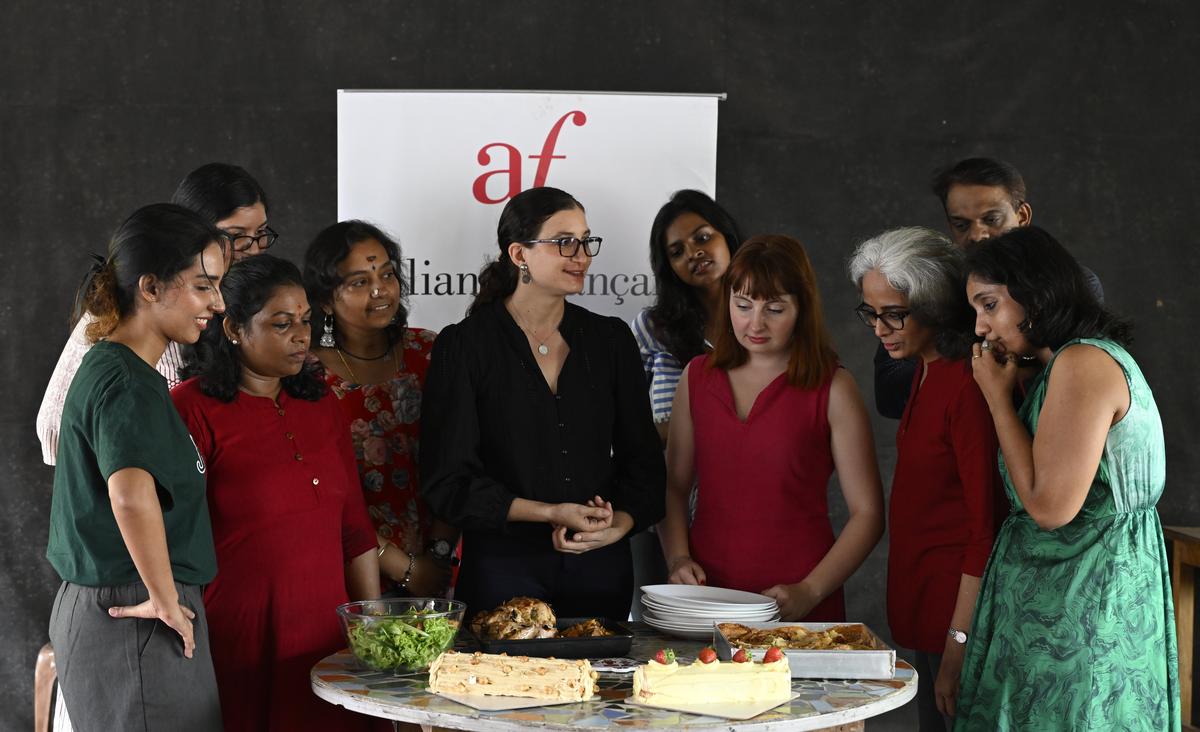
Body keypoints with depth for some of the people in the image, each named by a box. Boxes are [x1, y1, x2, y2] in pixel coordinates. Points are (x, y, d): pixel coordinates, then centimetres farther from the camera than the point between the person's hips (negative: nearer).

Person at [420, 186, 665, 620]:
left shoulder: (611, 340, 8)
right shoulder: (464, 346, -4)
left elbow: (643, 459, 10)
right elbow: (447, 483, -7)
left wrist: (620, 524, -10)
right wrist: (550, 513, -14)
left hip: (600, 569, 4)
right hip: (504, 570, -3)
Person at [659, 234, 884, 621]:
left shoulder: (832, 389, -4)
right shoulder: (698, 376, 8)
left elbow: (867, 513, -4)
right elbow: (673, 486, 12)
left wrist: (809, 592, -14)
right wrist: (678, 558, -5)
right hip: (707, 593, 3)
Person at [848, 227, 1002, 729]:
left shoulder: (968, 385, -18)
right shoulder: (925, 372, 10)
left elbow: (985, 526, -19)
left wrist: (959, 643, -19)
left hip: (955, 606, -9)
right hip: (922, 605, 9)